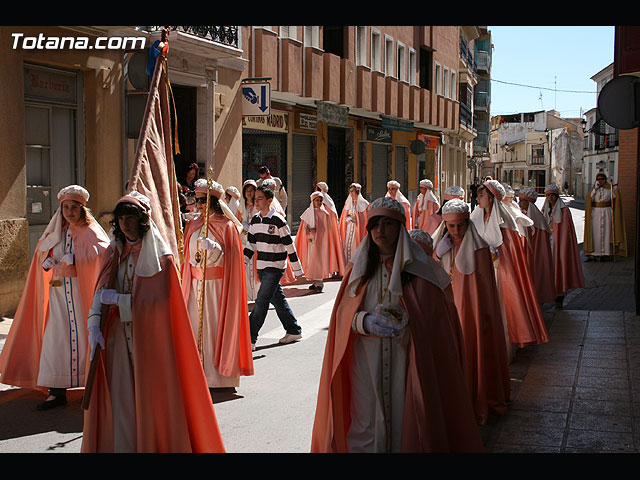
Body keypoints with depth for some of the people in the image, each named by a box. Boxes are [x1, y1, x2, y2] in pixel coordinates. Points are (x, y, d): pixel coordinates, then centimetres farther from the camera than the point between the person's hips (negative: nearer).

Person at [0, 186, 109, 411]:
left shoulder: (89, 231, -2)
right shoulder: (56, 232, 15)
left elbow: (104, 249, -20)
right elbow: (42, 252, 26)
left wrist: (74, 258, -23)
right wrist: (48, 262, 2)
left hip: (81, 291, -5)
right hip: (58, 292, 5)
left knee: (83, 335, -4)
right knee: (56, 337, -1)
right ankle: (57, 392, 3)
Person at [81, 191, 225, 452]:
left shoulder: (160, 256, -8)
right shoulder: (116, 251, 6)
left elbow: (157, 300, -15)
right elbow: (101, 290, 0)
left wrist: (118, 299, -14)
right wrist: (94, 326, -13)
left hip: (149, 334, -4)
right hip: (118, 334, 4)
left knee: (149, 391, 2)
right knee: (119, 393, 3)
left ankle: (152, 443, 17)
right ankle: (122, 445, 13)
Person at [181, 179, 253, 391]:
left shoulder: (226, 226, -6)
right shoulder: (194, 225, 12)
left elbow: (228, 259, -11)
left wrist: (212, 249, -27)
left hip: (217, 284, -6)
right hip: (196, 283, 6)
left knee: (215, 326, -3)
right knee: (196, 325, 5)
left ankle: (219, 375, 6)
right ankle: (199, 372, 13)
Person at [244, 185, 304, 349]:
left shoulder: (278, 220, -13)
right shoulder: (255, 221, 8)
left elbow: (290, 246, -9)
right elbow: (250, 245, 15)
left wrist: (297, 269, -7)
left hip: (275, 267, -7)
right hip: (261, 267, 7)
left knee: (262, 301, -11)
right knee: (277, 299, 14)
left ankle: (250, 339, -10)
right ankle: (294, 331, 27)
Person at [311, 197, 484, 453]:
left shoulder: (421, 267, 0)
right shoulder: (359, 267, 7)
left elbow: (435, 315, -1)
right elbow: (343, 313, 6)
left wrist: (405, 326, -18)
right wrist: (367, 322, -14)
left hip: (407, 361, -1)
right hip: (365, 362, 2)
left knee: (404, 418, 1)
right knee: (366, 422, 0)